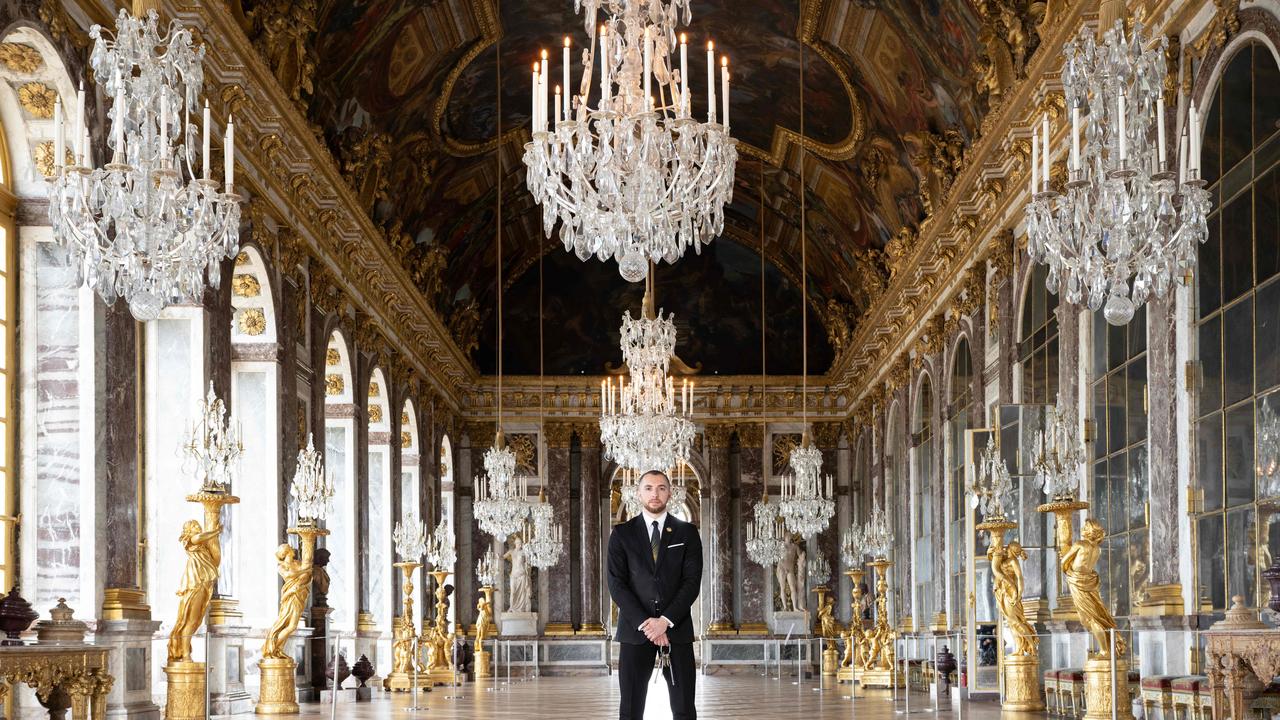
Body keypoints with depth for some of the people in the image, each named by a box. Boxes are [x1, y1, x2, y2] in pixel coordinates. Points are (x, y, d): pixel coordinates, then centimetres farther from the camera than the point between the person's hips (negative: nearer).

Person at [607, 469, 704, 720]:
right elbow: (616, 584, -1)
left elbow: (692, 581, -1)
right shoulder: (621, 534, 6)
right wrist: (644, 623, -12)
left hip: (676, 629, 0)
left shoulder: (687, 533, 7)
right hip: (635, 630, 0)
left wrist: (665, 621, -13)